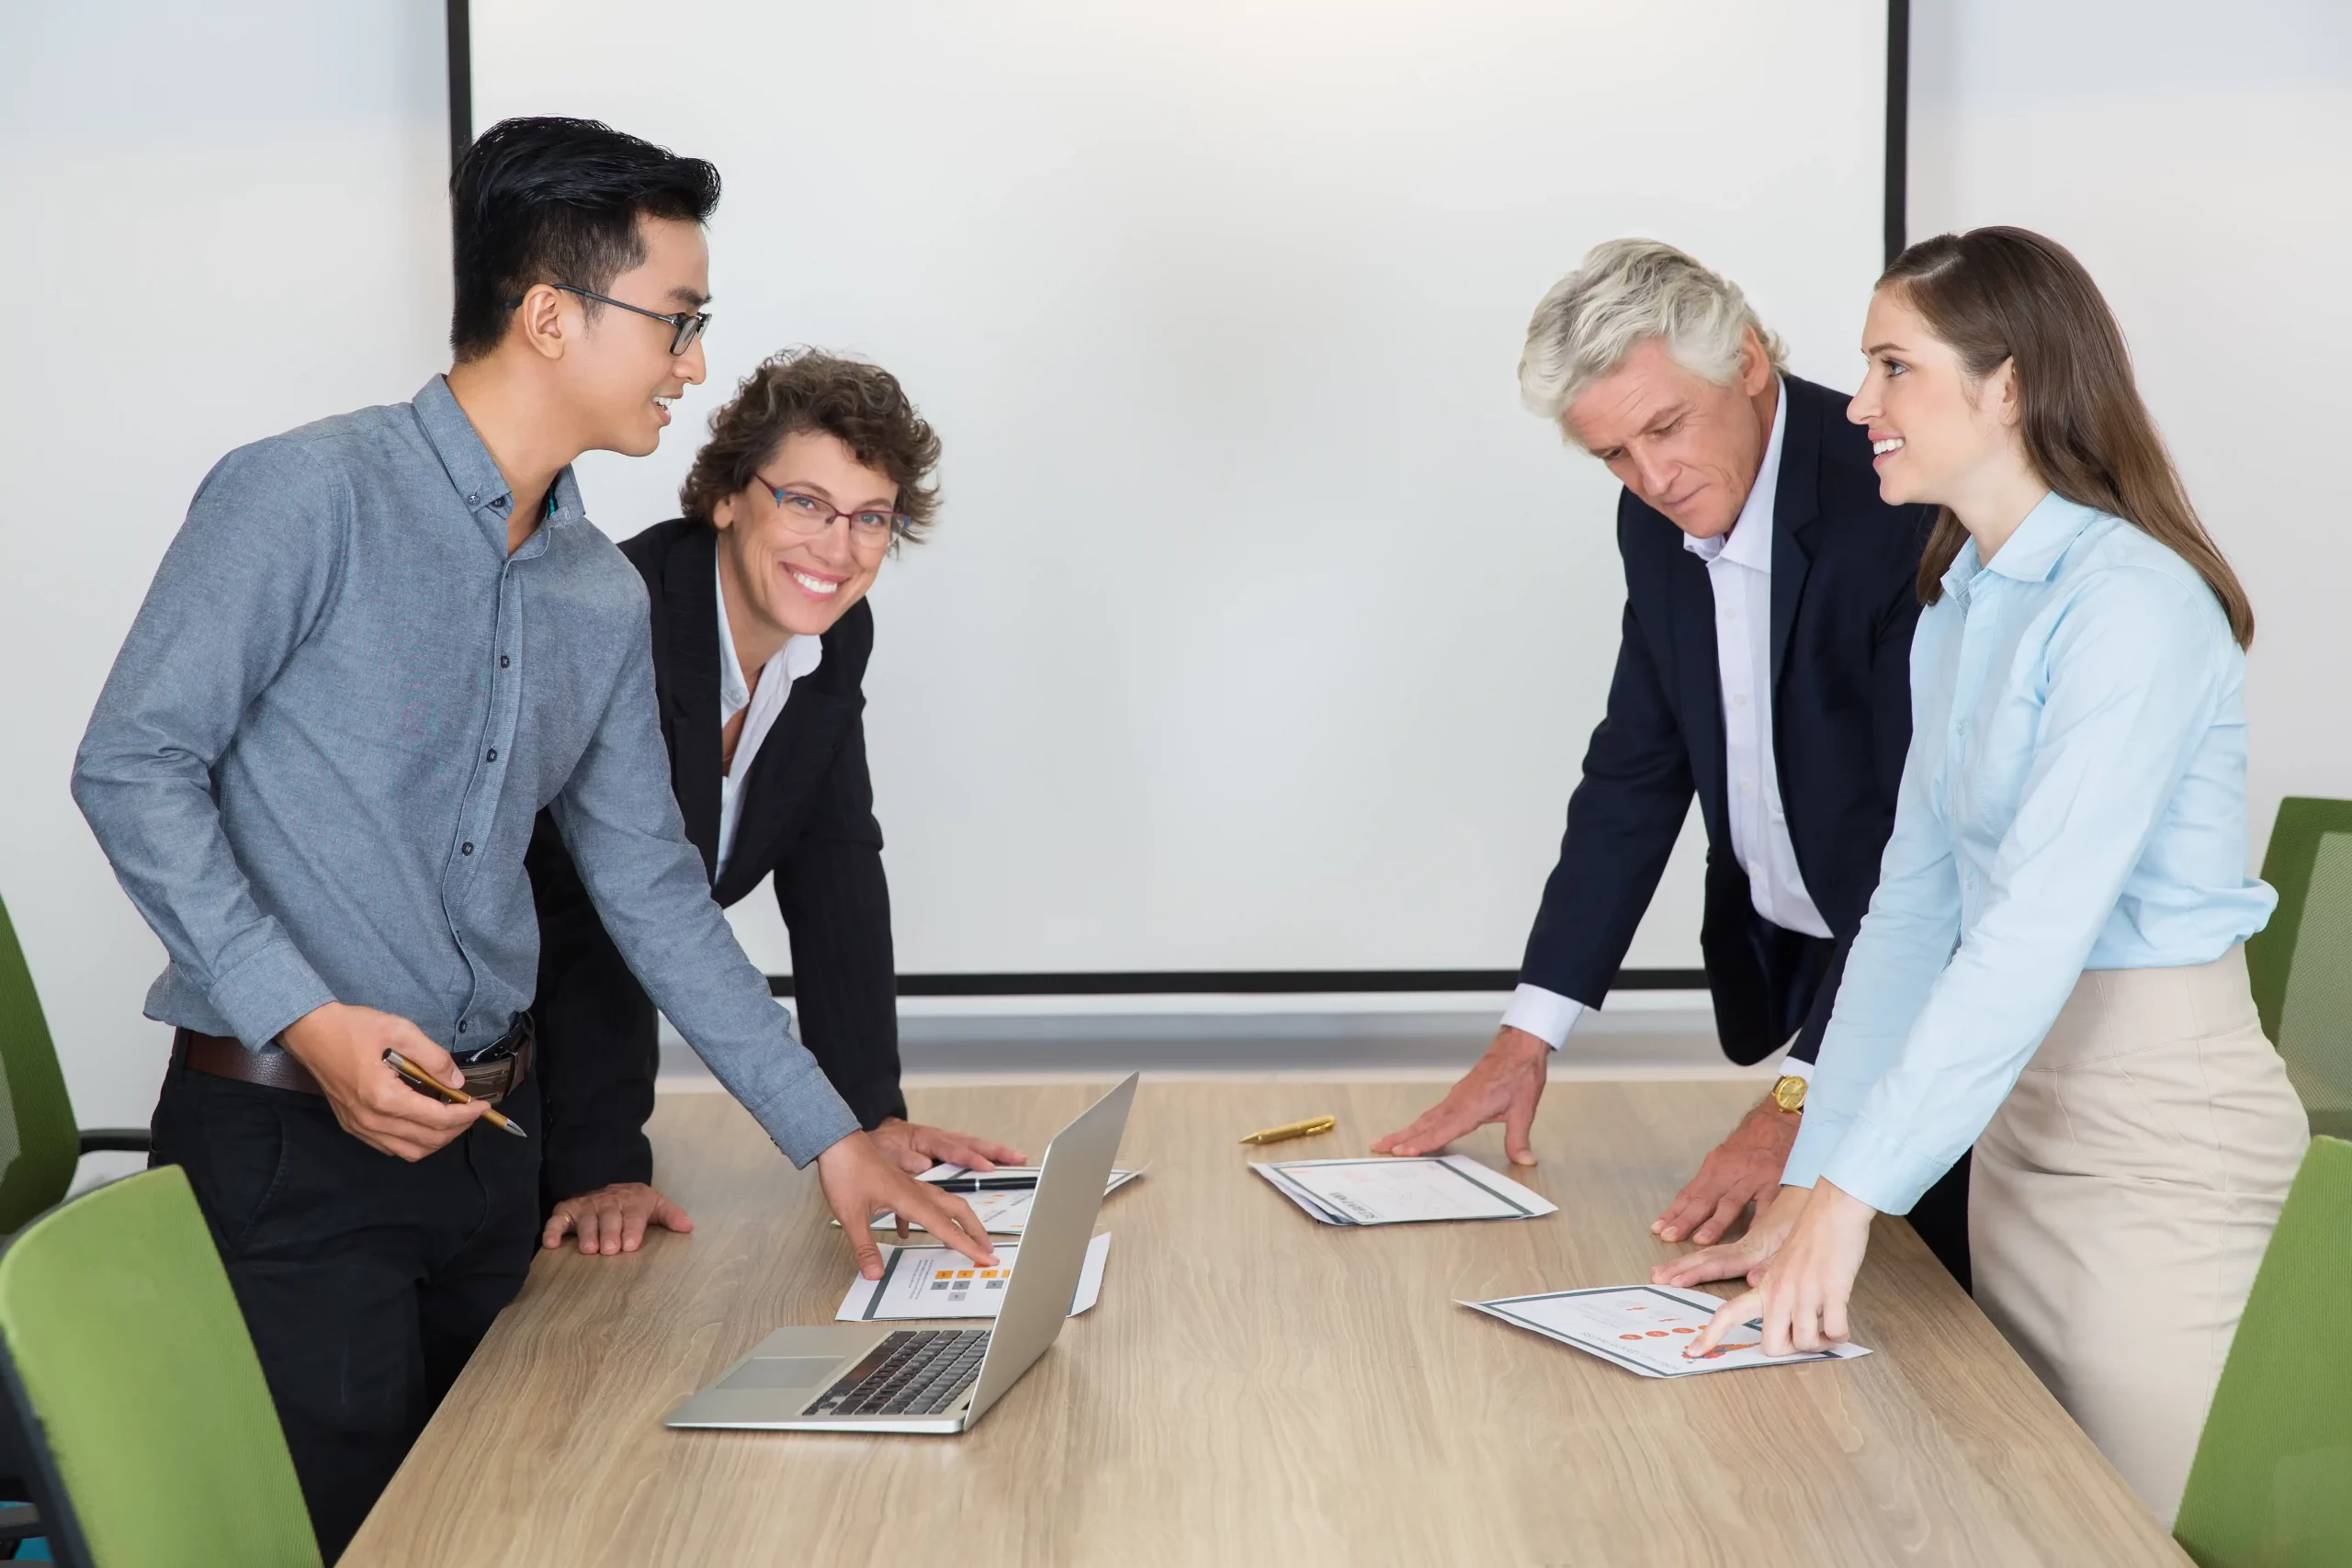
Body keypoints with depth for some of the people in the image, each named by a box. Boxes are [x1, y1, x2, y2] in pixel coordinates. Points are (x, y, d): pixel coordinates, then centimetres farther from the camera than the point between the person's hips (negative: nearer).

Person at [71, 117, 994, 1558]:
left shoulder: (606, 597, 10)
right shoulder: (310, 495, -12)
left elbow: (649, 885, 13)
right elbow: (133, 766, -13)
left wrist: (828, 1134, 10)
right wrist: (306, 1019, -22)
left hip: (494, 1131, 7)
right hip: (287, 1136, -7)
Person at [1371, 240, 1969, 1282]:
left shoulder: (1903, 505, -24)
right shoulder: (1660, 520, 0)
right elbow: (1636, 774, 8)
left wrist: (1802, 1098, -29)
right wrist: (1527, 1037, 3)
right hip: (1795, 967, 6)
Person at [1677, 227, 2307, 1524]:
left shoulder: (2133, 603, -18)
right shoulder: (1956, 603, 10)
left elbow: (2039, 928, -26)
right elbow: (1912, 904, 6)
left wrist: (1854, 1193, -29)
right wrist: (1807, 1184, 0)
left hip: (2165, 1137, -8)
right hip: (2023, 1124, 8)